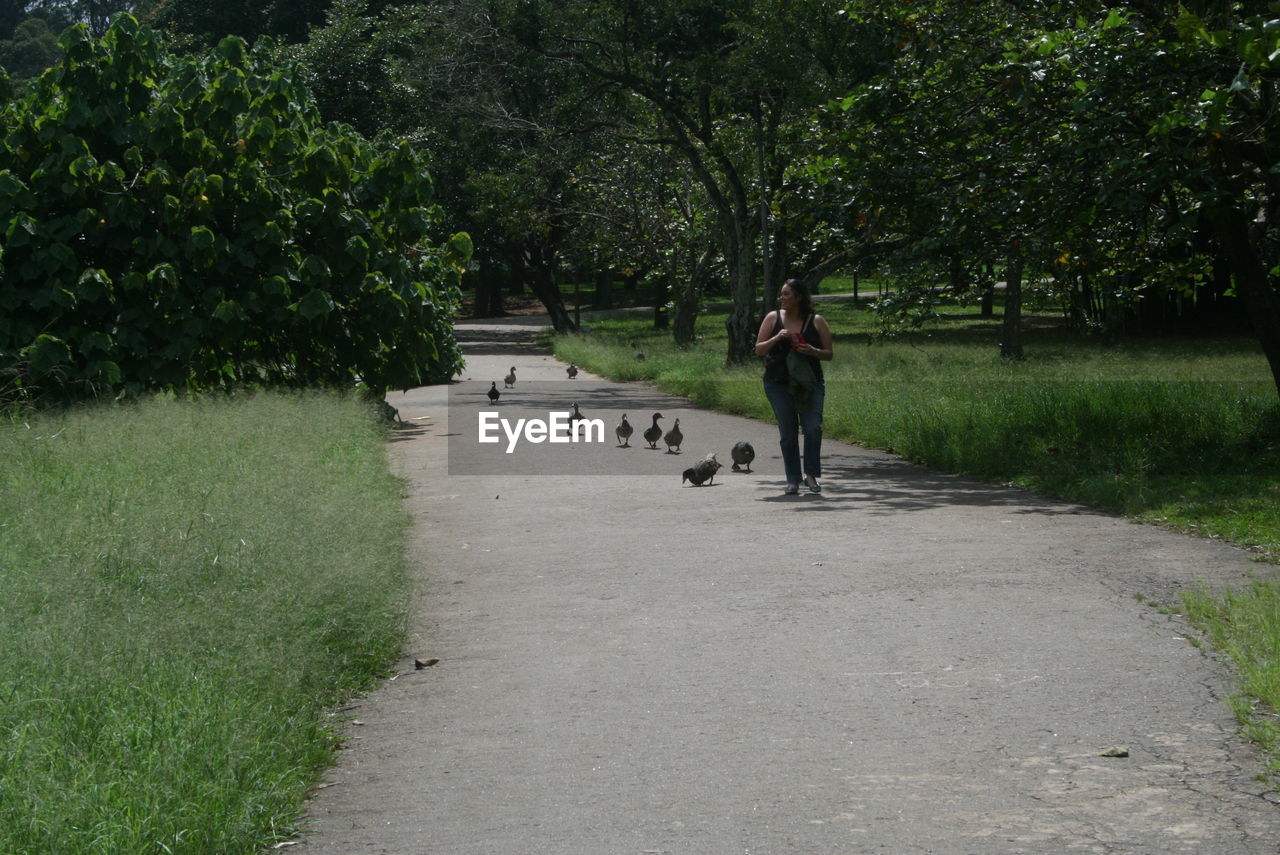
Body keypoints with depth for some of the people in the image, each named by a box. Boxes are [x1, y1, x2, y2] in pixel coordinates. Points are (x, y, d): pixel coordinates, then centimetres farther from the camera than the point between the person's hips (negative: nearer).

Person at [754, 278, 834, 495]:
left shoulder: (817, 321, 4)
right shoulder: (773, 318, 6)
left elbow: (829, 354, 8)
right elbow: (758, 350, 6)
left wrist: (813, 351, -12)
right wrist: (776, 339, -11)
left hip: (809, 383, -1)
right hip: (778, 383, 1)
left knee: (813, 428, -14)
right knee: (787, 433, 1)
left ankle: (811, 475, 0)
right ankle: (793, 480, 8)